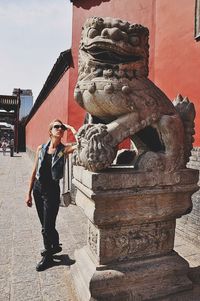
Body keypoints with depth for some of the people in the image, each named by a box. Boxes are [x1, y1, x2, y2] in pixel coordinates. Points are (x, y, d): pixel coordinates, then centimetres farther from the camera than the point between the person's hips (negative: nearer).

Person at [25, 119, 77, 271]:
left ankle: (48, 257, 28)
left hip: (52, 190, -4)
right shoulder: (41, 148, 1)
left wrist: (70, 127, -15)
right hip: (38, 188, 4)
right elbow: (34, 172, 6)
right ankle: (55, 246, 44)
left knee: (47, 227, 5)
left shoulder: (64, 149, -9)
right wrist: (29, 193, 8)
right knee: (46, 224, 19)